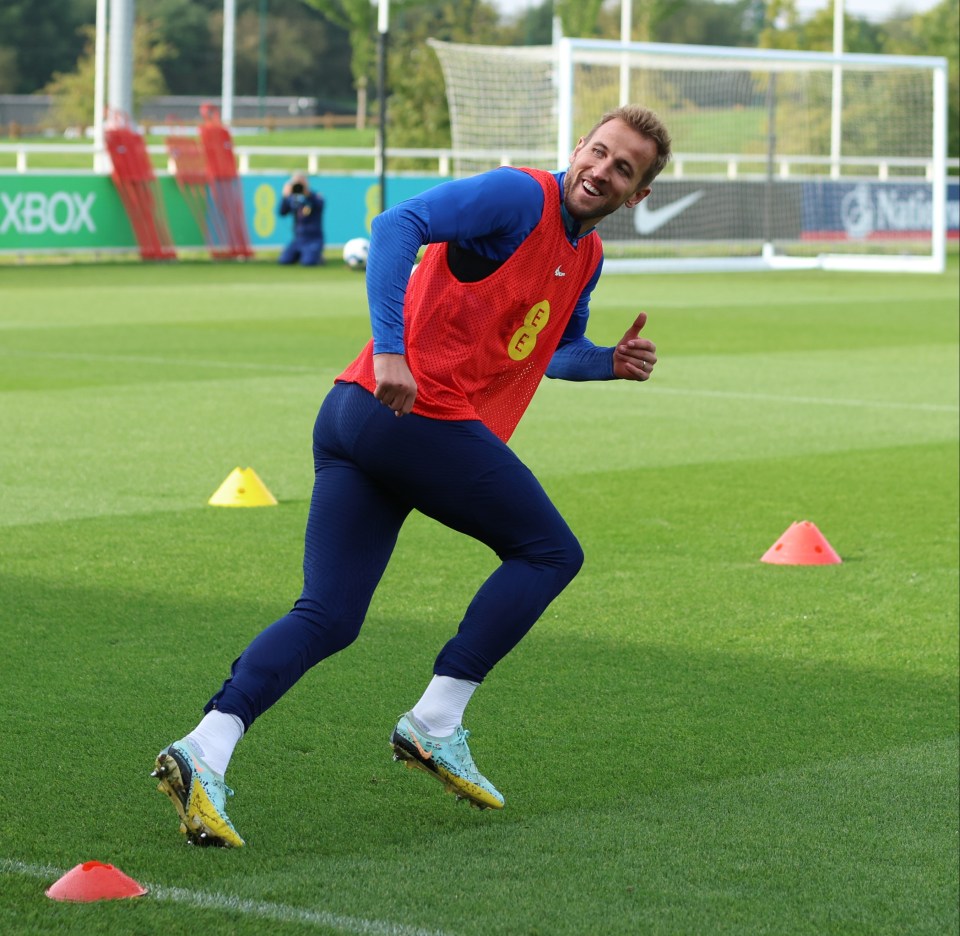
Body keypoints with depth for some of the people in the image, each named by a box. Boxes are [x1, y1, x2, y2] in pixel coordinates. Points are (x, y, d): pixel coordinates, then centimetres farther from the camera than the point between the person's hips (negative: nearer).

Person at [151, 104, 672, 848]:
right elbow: (399, 225, -17)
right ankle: (435, 723, 3)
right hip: (422, 415, -9)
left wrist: (608, 362, 18)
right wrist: (389, 350, -27)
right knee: (549, 551, 4)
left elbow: (553, 350, 40)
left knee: (328, 618, 2)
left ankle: (206, 751, -12)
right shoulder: (519, 196, -5)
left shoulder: (587, 257, 23)